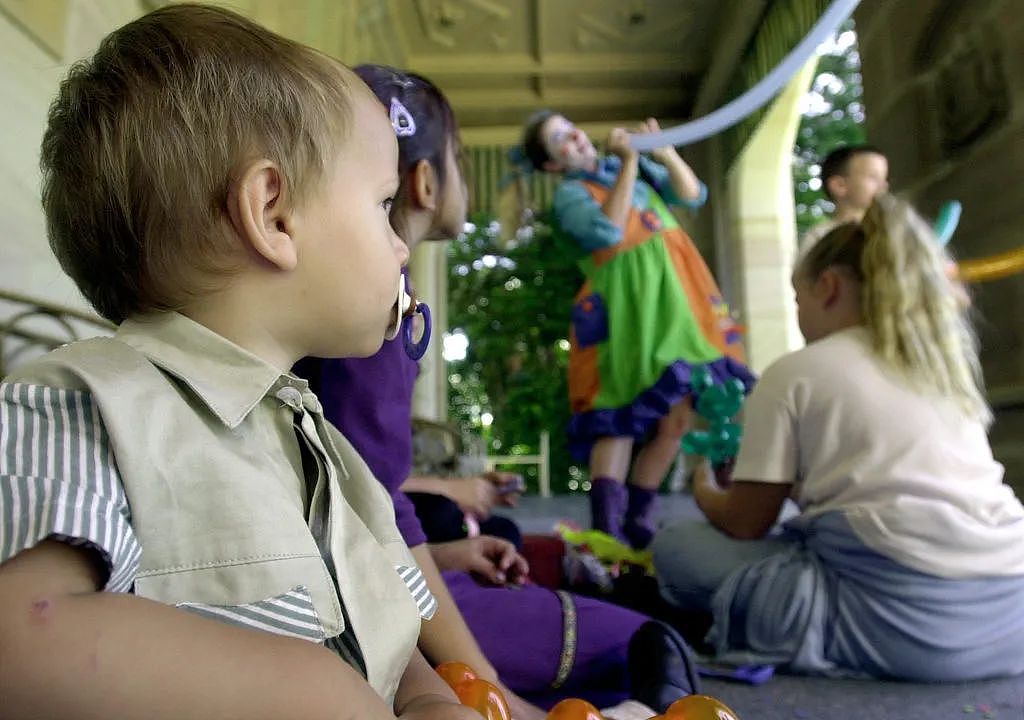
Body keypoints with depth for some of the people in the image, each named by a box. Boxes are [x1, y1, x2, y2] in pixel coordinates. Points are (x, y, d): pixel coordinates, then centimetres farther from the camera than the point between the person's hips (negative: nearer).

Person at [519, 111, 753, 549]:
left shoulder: (636, 166, 19)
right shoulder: (569, 195, 1)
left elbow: (694, 196, 14)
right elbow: (607, 231, -19)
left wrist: (666, 154, 0)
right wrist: (628, 163, -12)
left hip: (675, 299, 6)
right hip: (630, 306, -6)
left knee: (675, 413, 2)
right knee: (621, 416, -14)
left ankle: (638, 521, 10)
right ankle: (607, 529, -17)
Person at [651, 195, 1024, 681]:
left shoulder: (795, 372, -2)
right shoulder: (941, 362, 16)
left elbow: (744, 523, 3)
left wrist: (705, 494, 24)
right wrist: (799, 481, 32)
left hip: (902, 619, -7)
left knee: (674, 545, 5)